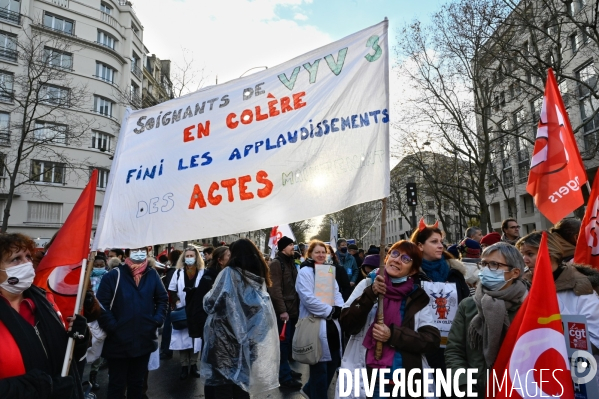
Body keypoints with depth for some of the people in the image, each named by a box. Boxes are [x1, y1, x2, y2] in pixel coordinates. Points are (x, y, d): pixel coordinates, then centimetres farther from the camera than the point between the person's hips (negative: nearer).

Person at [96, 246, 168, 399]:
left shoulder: (152, 274, 2)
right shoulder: (114, 275, -9)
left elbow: (163, 299, 9)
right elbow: (102, 304, -12)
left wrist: (157, 320, -3)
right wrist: (112, 327, -18)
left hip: (144, 341, 3)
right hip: (118, 342, -3)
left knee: (137, 382, 21)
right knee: (117, 384, 13)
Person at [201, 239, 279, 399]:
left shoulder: (229, 273, -12)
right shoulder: (259, 278, 6)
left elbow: (211, 303, -13)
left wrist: (207, 297, 6)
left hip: (226, 339, -6)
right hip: (248, 340, 6)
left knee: (223, 382, 5)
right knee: (240, 381, 17)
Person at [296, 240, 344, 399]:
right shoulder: (305, 272, -10)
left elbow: (337, 293, 10)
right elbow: (308, 299, -20)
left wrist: (339, 309, -10)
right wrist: (330, 311, -15)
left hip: (331, 324, 8)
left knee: (333, 363, 16)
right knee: (320, 367, 2)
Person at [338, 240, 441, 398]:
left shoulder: (418, 297, 3)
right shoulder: (368, 284, 0)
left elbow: (432, 340, -4)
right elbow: (348, 325, -7)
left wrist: (393, 335, -16)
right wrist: (370, 295, -19)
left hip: (405, 378, 1)